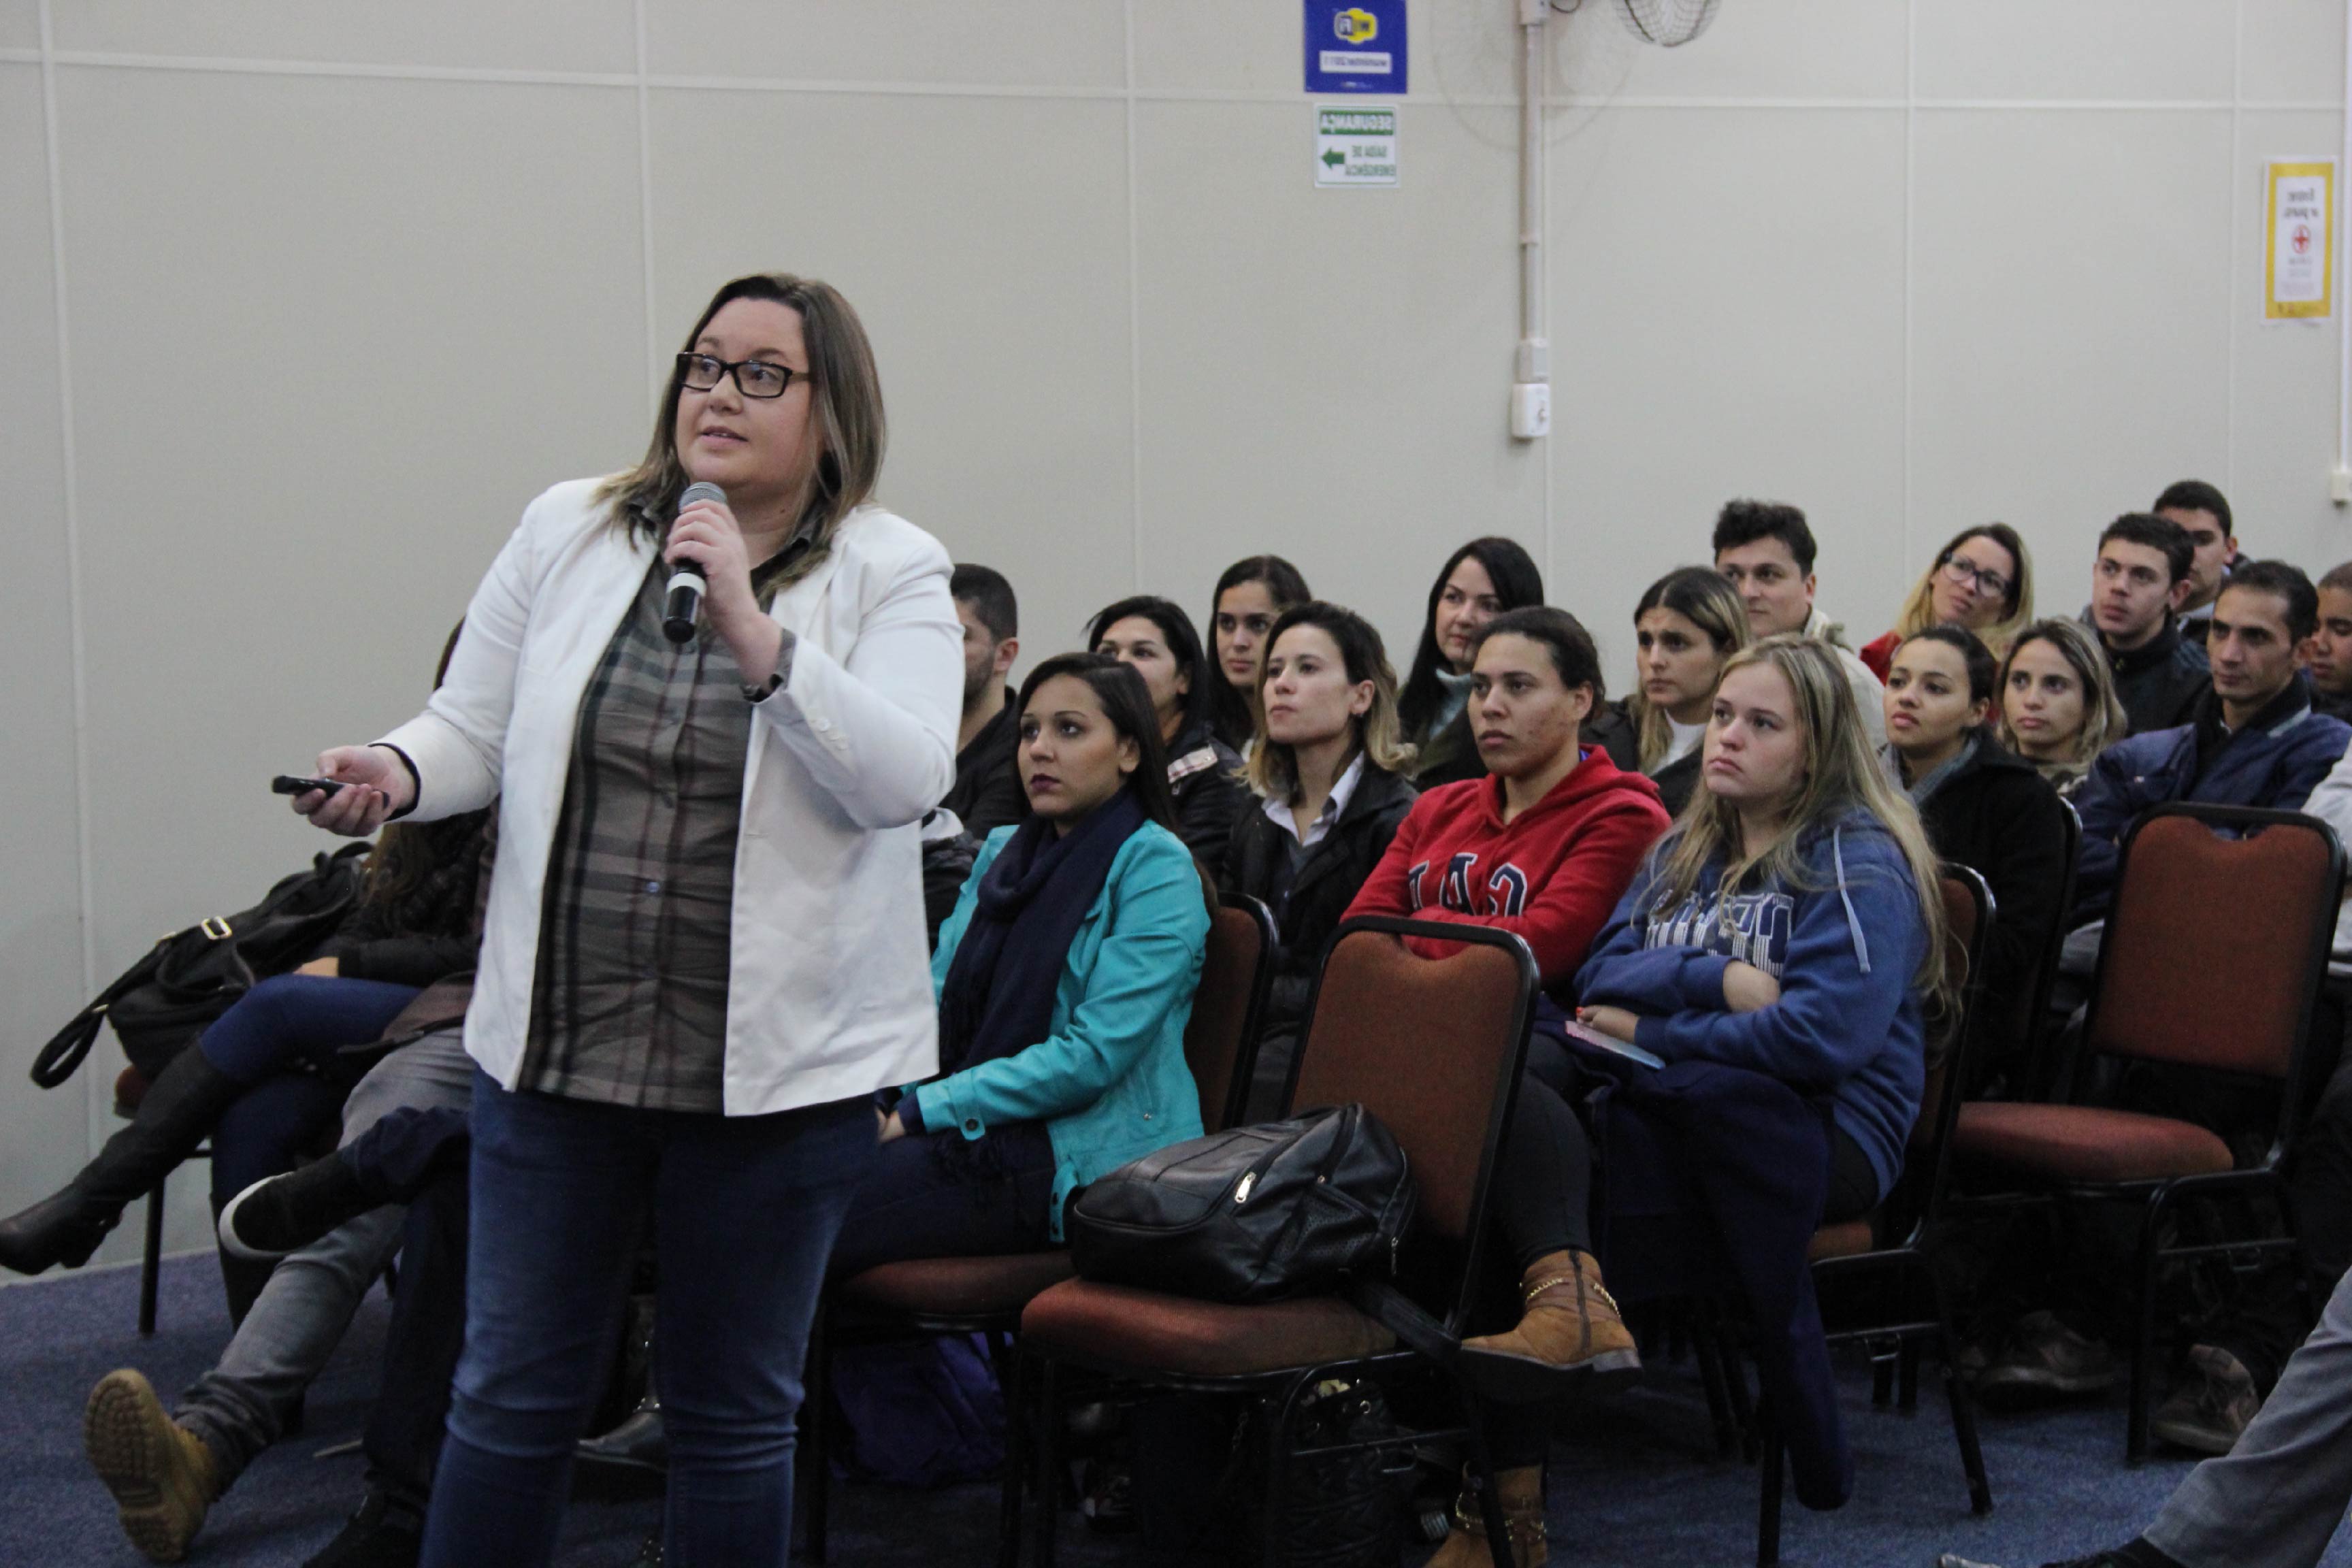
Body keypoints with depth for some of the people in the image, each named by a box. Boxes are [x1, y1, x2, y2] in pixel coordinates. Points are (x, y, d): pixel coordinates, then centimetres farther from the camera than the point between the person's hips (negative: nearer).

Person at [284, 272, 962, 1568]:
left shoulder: (892, 575, -4)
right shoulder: (568, 533, 5)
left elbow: (906, 780, -17)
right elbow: (478, 727, 11)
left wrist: (753, 633, -24)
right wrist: (398, 772, -11)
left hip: (777, 1063, -2)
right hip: (557, 1043, 2)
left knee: (735, 1411, 11)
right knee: (513, 1395, 9)